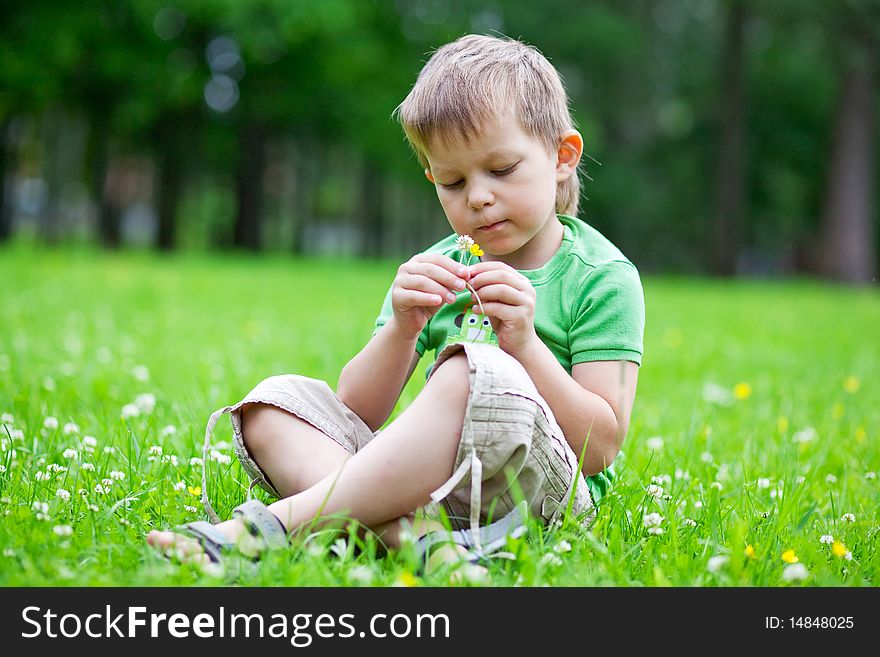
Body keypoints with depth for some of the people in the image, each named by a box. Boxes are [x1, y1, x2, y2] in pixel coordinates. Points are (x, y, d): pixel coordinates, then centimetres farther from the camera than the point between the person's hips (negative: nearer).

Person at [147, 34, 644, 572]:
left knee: (480, 376, -35)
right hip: (427, 483, 6)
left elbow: (601, 447, -8)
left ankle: (277, 524, -34)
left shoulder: (603, 277, 1)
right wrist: (401, 330, -11)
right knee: (275, 400, -7)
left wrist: (524, 344, -19)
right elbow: (356, 415, 8)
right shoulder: (436, 271, 15)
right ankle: (407, 530, -35)